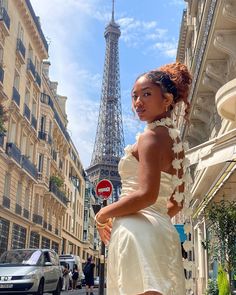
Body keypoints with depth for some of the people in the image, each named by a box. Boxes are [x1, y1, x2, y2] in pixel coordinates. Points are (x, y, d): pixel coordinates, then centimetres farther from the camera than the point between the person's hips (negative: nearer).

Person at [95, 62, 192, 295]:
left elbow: (146, 195, -21)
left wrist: (103, 215, -8)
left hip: (138, 231, -9)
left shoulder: (151, 136, -10)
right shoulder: (174, 139, 17)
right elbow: (177, 203, 21)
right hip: (164, 231, 10)